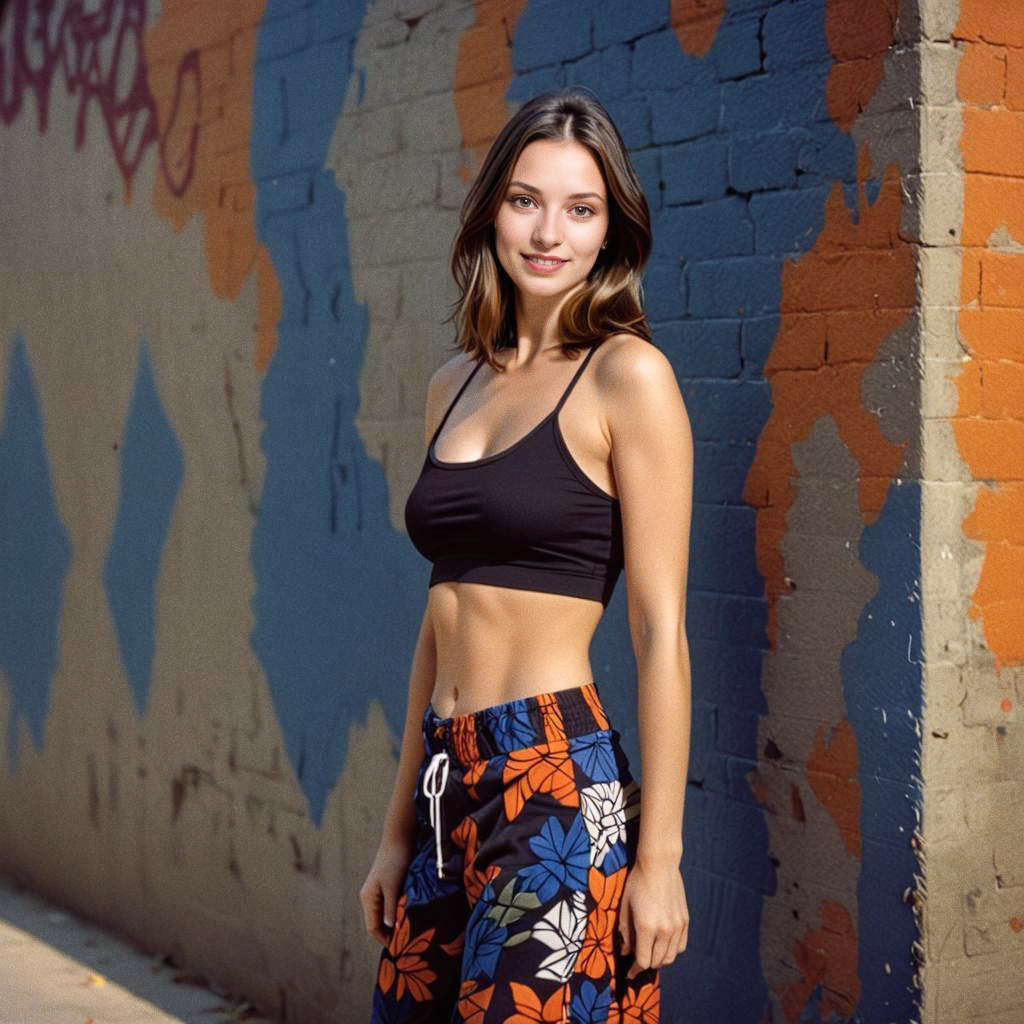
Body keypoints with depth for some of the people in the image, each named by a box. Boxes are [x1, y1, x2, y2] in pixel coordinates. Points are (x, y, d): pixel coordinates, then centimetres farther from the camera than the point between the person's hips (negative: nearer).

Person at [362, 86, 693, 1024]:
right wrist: (399, 828, 16)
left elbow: (662, 633, -9)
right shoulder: (456, 384, 12)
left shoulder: (628, 376, -6)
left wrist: (657, 857, -11)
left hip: (559, 784, -6)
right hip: (450, 779, 6)